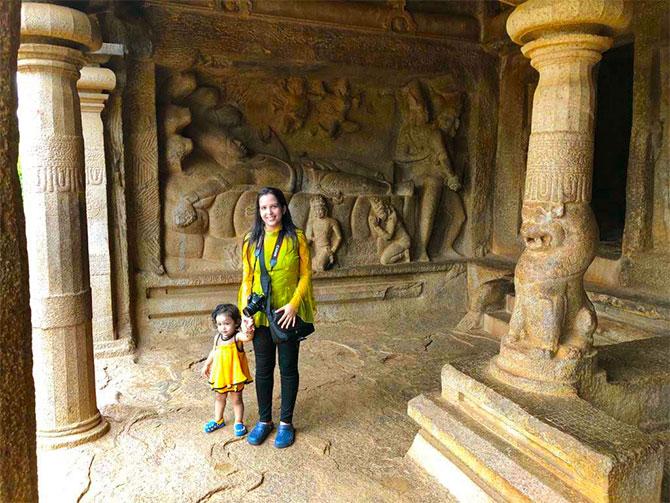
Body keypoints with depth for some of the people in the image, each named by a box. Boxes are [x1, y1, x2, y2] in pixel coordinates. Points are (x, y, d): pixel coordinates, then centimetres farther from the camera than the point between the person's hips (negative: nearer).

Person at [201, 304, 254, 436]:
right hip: (219, 375, 5)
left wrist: (248, 332, -70)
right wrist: (206, 365, 21)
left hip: (235, 375, -5)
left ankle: (239, 422, 31)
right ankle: (218, 420, 44)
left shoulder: (237, 337, -23)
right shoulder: (217, 337, -5)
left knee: (236, 399, 12)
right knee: (219, 398, 23)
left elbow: (247, 337, -47)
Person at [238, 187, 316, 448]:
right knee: (263, 368, 13)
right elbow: (247, 278, 5)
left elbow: (306, 274, -4)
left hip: (288, 314, -2)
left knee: (288, 368, 9)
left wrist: (294, 304, -16)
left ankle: (286, 422, 26)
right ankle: (264, 420, 31)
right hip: (260, 315, 2)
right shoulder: (252, 240, 2)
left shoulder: (296, 238, -6)